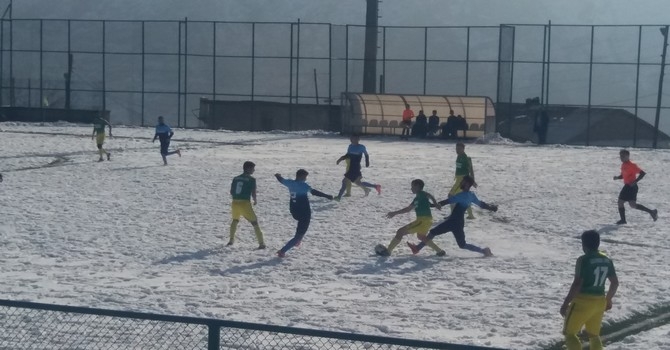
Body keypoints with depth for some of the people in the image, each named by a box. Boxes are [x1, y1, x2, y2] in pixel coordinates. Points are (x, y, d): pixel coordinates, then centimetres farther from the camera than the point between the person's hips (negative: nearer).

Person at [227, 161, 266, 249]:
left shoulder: (235, 178, 12)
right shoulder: (251, 179, -4)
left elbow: (231, 192, 14)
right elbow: (253, 193, -8)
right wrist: (255, 200, 12)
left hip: (235, 203, 5)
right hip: (245, 204, -5)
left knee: (235, 220, 31)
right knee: (255, 223, 2)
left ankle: (231, 240, 36)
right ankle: (261, 243, -5)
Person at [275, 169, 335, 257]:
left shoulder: (290, 183, 3)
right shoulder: (303, 185, -17)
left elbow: (281, 180, 24)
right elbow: (313, 192, -31)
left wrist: (277, 176, 47)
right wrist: (327, 196, -34)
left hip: (294, 212, 8)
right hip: (304, 213, -7)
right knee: (299, 234, 1)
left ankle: (298, 240, 35)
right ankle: (282, 251, -8)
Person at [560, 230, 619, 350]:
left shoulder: (583, 260, -15)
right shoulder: (607, 260, 6)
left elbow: (577, 284, -20)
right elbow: (615, 283, 11)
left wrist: (565, 303, -14)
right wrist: (608, 299, 26)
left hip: (583, 302, -7)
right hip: (599, 302, 7)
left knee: (569, 333, 6)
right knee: (594, 335, 21)